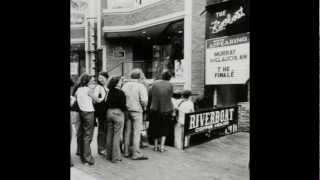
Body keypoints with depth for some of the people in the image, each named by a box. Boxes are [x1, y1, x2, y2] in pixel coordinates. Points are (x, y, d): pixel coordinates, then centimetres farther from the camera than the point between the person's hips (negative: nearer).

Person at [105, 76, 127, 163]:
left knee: (109, 134, 14)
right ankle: (116, 157, 6)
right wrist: (125, 109, 3)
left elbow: (107, 103, 6)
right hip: (118, 113, -6)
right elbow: (122, 105, -14)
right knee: (117, 135, 0)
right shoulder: (120, 92, -13)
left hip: (109, 112, 6)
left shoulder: (109, 91, 4)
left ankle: (109, 155, 25)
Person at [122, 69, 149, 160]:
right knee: (136, 133, 1)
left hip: (126, 111, 6)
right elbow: (144, 100, -18)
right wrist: (144, 107, 0)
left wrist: (125, 105, 13)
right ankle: (136, 154, 6)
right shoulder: (141, 86, -11)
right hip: (137, 111, -6)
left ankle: (126, 152, 23)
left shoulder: (125, 85, 5)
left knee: (127, 132, 14)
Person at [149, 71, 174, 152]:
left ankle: (155, 146, 22)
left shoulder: (155, 83, -2)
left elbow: (150, 95, 1)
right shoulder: (170, 85, -6)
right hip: (166, 109, -1)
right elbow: (170, 97, -2)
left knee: (155, 127, 16)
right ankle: (162, 146, 6)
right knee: (164, 128, 13)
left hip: (155, 109, 2)